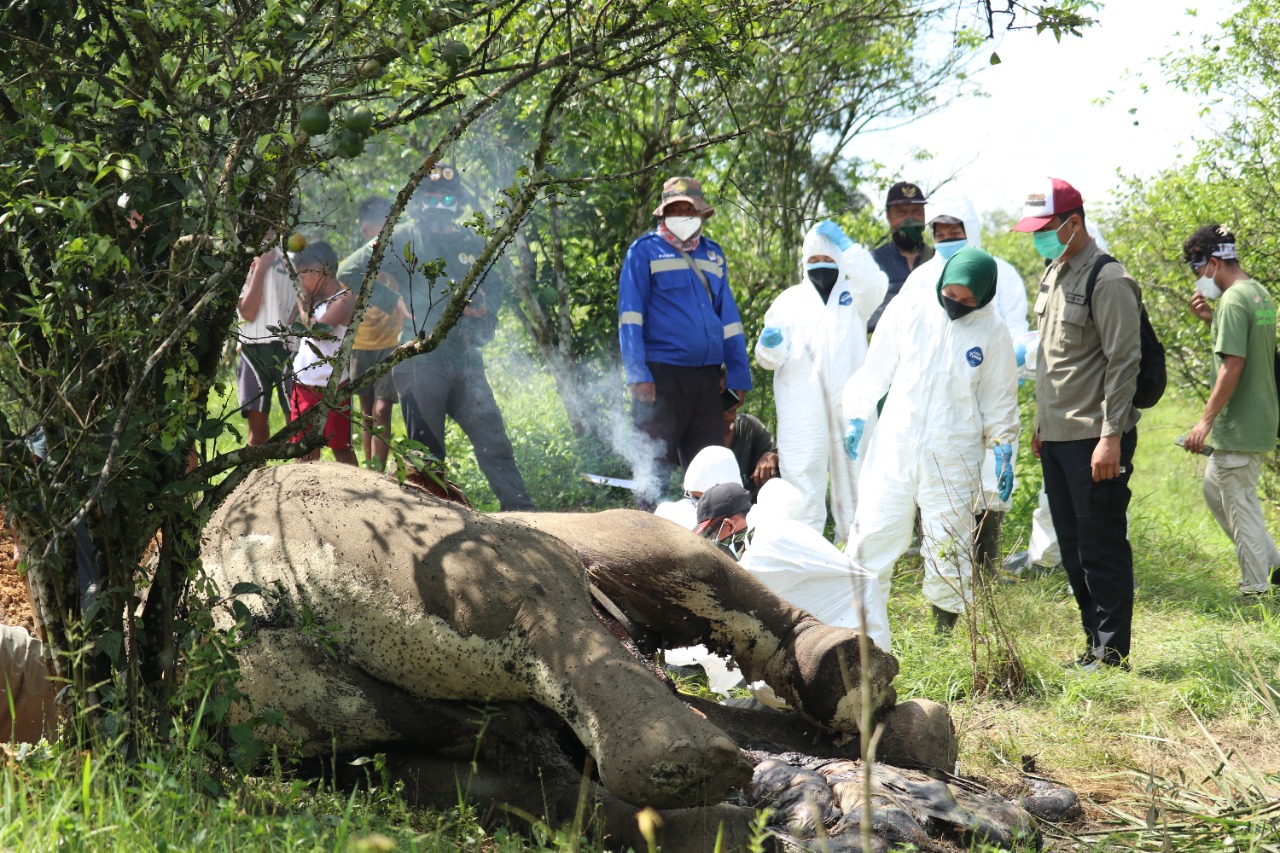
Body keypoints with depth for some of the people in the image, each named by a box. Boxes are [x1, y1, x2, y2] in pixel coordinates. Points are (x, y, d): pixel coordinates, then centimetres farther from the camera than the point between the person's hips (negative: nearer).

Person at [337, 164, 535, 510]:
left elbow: (493, 288, 25)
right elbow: (349, 272, -1)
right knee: (426, 451, 1)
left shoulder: (473, 245, 15)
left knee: (493, 439, 0)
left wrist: (483, 308, 2)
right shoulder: (404, 239, 2)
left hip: (466, 360, 4)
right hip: (420, 360, -4)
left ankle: (520, 510, 2)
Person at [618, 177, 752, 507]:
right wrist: (637, 375, -14)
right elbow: (630, 316, -5)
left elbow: (728, 316, 18)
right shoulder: (644, 251, 1)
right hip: (662, 376, -5)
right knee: (656, 468, -3)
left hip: (706, 377, 5)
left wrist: (738, 374, 10)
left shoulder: (713, 254, 17)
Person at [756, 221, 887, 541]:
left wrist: (845, 244, -12)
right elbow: (770, 359, 8)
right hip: (802, 409, 0)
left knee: (851, 474, 6)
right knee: (802, 479, -6)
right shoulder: (789, 300, 12)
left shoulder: (853, 296, 12)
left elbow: (875, 284, -12)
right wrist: (769, 344, -16)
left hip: (847, 404, 0)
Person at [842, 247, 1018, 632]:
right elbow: (876, 368, 7)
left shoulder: (992, 331, -1)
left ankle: (945, 625, 16)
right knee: (872, 534, -1)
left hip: (953, 459, -1)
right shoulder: (907, 309, -1)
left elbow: (1000, 397, 8)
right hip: (893, 449, 1)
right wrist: (856, 417, 6)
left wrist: (1003, 449, 4)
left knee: (949, 545, 2)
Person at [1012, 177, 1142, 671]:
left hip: (1095, 440, -9)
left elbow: (1123, 362, -16)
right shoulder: (1053, 275, 14)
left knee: (1102, 548, -3)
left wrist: (1111, 436, -20)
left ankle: (1112, 653, 4)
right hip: (1057, 438, 9)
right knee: (1073, 548, 13)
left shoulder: (1107, 281, -13)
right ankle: (1094, 643, 22)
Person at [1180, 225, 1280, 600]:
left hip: (1239, 425, -10)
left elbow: (1232, 365, -24)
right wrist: (1211, 319, 10)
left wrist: (1206, 420, -20)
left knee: (1239, 504, -1)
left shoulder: (1233, 300, -19)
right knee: (1214, 487, 21)